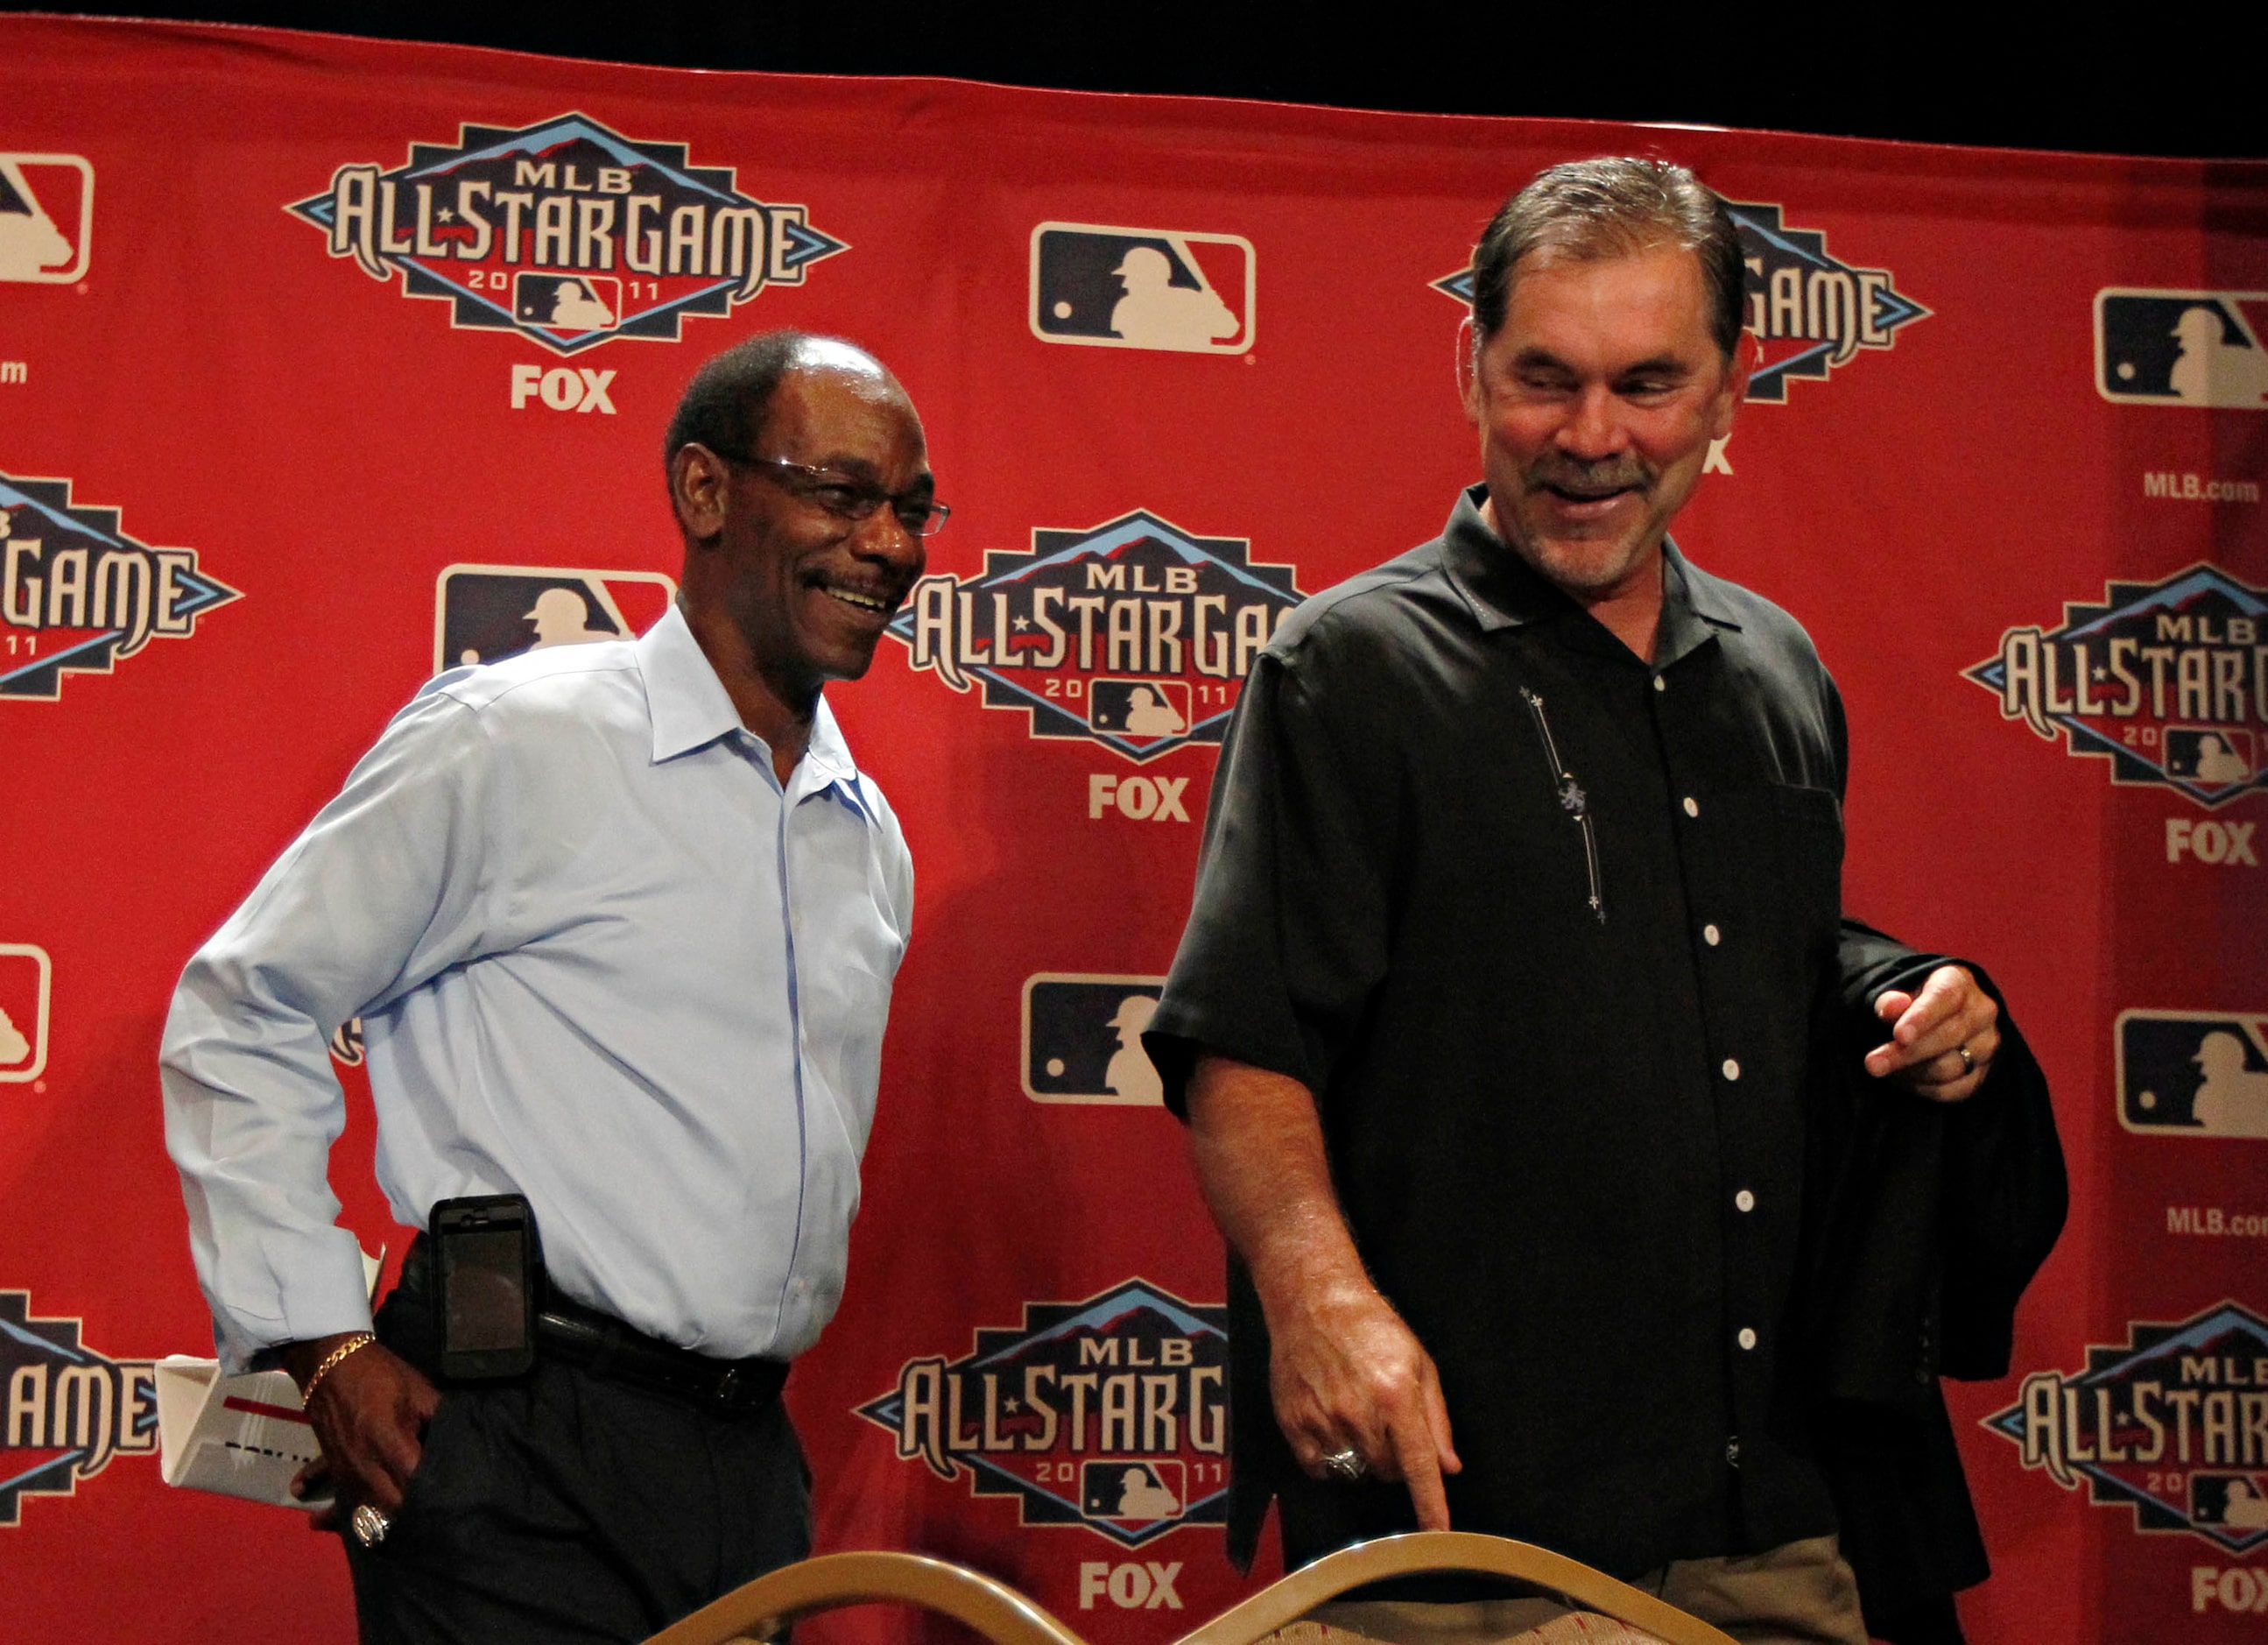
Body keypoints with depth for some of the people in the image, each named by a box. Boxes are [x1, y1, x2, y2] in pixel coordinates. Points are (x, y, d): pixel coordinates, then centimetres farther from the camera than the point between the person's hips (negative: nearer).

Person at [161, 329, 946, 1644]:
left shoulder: (874, 841, 14)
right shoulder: (513, 744, -6)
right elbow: (240, 1018, -3)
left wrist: (744, 1408, 17)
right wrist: (327, 1345, -8)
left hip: (753, 1466, 6)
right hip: (522, 1459, -6)